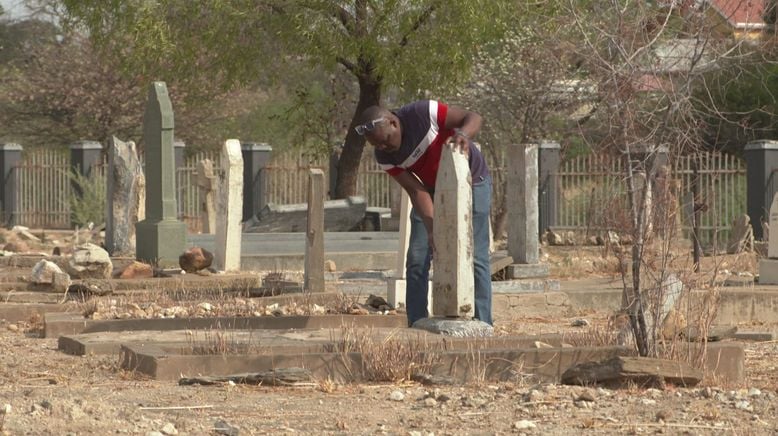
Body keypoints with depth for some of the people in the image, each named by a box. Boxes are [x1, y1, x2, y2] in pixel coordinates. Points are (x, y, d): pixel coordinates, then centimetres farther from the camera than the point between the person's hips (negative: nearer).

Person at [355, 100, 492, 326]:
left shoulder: (423, 113, -30)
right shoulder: (384, 157, -17)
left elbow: (473, 118, -24)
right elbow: (416, 191, -19)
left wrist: (462, 134, -46)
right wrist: (431, 228, -34)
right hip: (433, 189, 4)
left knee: (474, 257, -9)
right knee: (416, 259, -4)